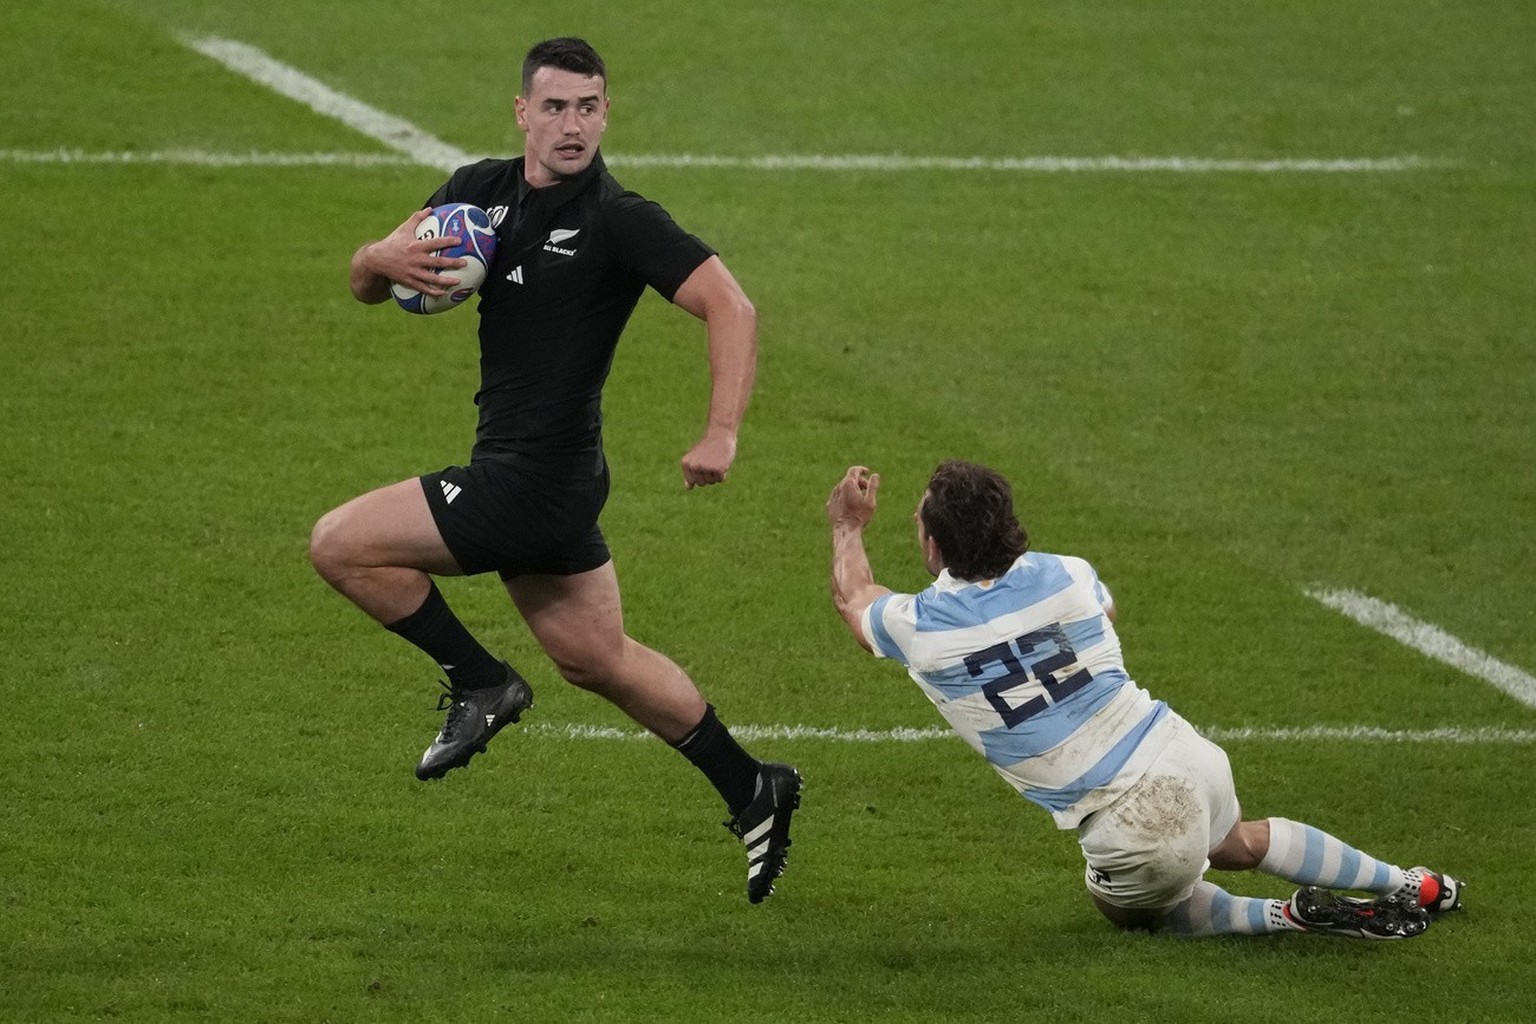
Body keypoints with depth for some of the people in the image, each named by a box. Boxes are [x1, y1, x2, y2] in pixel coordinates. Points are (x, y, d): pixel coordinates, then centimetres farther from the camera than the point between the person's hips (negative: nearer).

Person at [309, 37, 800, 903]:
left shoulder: (620, 221, -15)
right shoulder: (483, 190, 7)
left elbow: (731, 308, -21)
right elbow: (365, 281, 11)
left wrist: (722, 435, -33)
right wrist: (386, 262, -14)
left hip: (536, 478, -8)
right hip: (515, 471, 8)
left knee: (342, 546, -8)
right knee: (600, 661, 18)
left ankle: (480, 683, 6)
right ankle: (752, 792, 29)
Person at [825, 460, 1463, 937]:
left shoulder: (920, 630, -12)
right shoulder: (1064, 577, -3)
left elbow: (853, 599, 15)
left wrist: (848, 526, 36)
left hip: (1133, 830, -5)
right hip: (1186, 759, 5)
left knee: (1127, 908, 29)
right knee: (1236, 843, 39)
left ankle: (1286, 917, 7)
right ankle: (1409, 886, 43)